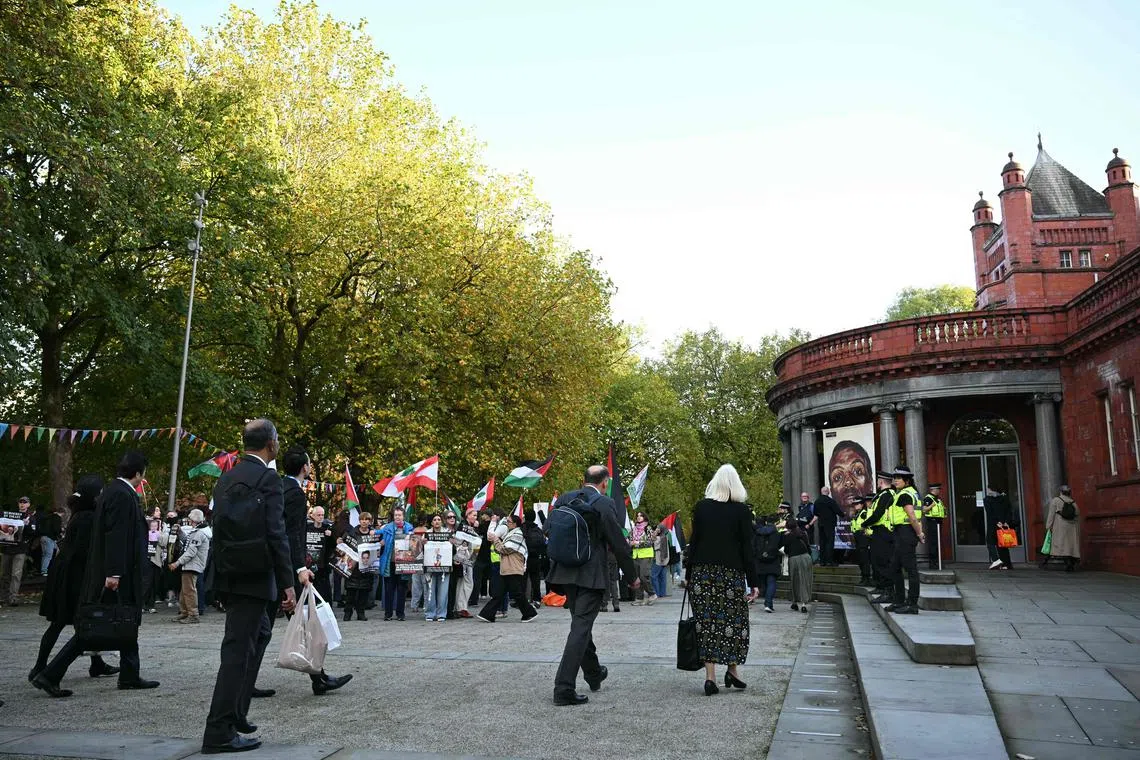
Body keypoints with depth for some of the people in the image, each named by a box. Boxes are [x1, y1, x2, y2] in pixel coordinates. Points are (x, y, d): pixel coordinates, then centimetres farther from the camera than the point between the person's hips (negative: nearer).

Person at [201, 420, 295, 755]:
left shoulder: (226, 478, 12)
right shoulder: (268, 479, -12)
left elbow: (219, 528, 14)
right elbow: (276, 535, -16)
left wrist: (222, 572, 21)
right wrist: (287, 583, -13)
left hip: (227, 574, 8)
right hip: (253, 576, -8)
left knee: (260, 633, 23)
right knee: (239, 649, -3)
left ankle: (235, 713, 26)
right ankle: (219, 732, 1)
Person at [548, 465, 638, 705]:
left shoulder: (563, 500, 4)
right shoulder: (604, 504, -12)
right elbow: (618, 544, -9)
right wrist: (633, 576, 2)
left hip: (565, 572, 7)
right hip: (590, 575, -6)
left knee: (581, 623, 21)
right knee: (580, 628, -2)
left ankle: (594, 674, 39)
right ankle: (564, 689, -4)